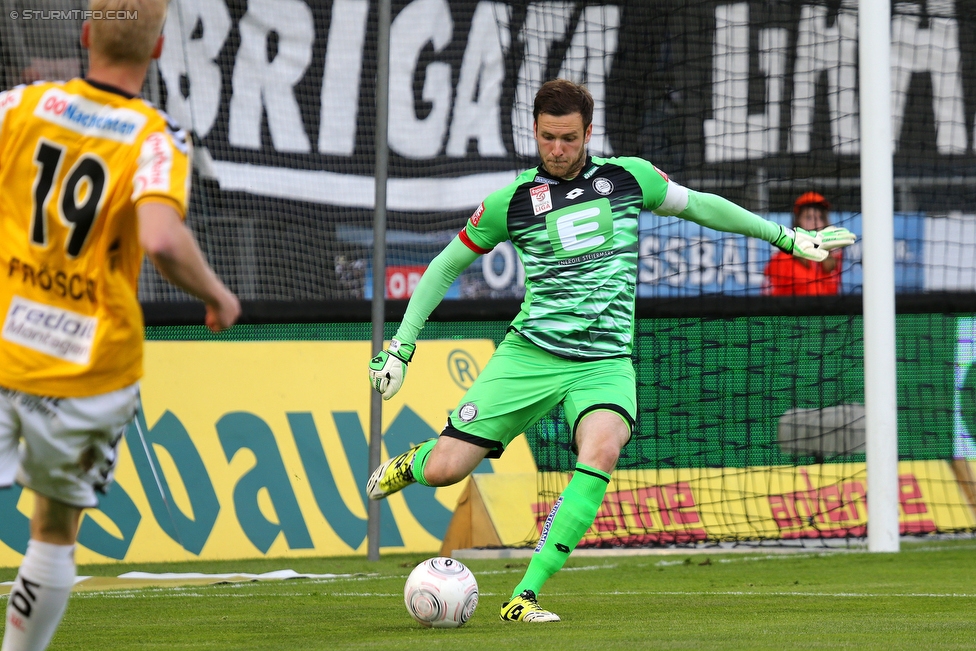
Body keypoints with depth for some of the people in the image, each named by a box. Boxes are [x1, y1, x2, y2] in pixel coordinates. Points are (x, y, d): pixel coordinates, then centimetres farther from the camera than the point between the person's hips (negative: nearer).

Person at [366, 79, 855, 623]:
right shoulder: (512, 201, 2)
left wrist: (787, 237, 24)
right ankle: (413, 462, 31)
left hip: (605, 361, 0)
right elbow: (446, 266, 13)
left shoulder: (628, 178, 6)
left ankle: (525, 595, -28)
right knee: (446, 469, -11)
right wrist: (403, 346, 7)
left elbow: (698, 205, 22)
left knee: (601, 451, -32)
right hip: (530, 353, 0)